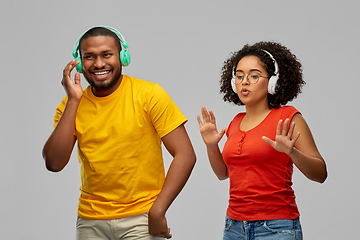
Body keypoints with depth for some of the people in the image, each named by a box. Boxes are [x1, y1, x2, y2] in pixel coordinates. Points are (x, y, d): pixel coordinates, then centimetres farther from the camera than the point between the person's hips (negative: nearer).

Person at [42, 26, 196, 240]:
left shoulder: (150, 94, -8)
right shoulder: (71, 105, 2)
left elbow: (185, 155, -10)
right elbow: (54, 163, -9)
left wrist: (157, 212, -16)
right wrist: (73, 101, -11)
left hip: (140, 219, -3)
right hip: (91, 221, 3)